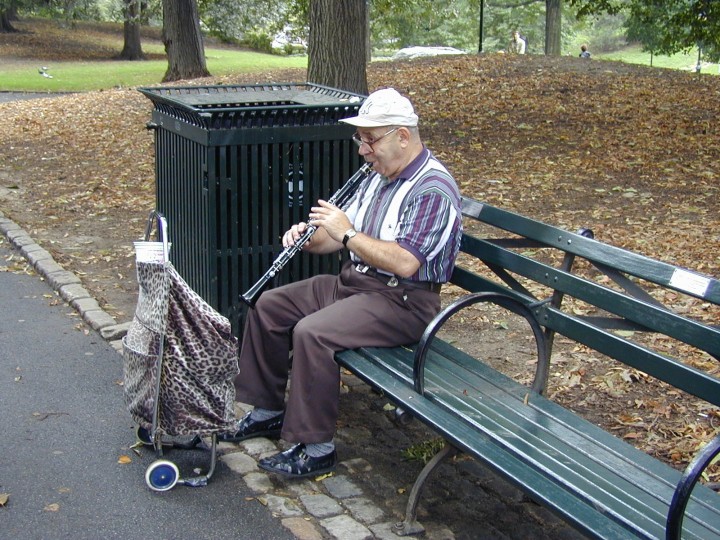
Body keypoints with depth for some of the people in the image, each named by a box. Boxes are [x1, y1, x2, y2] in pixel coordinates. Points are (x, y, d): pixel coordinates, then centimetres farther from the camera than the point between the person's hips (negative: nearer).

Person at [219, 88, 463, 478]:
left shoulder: (433, 190, -19)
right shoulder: (378, 176, 11)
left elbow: (405, 262, -30)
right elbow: (341, 236, 15)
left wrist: (347, 233, -23)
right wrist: (308, 237, -6)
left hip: (402, 300, -10)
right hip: (353, 281, 10)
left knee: (312, 333, -29)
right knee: (269, 306, 6)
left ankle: (317, 449, -16)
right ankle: (268, 412, 18)